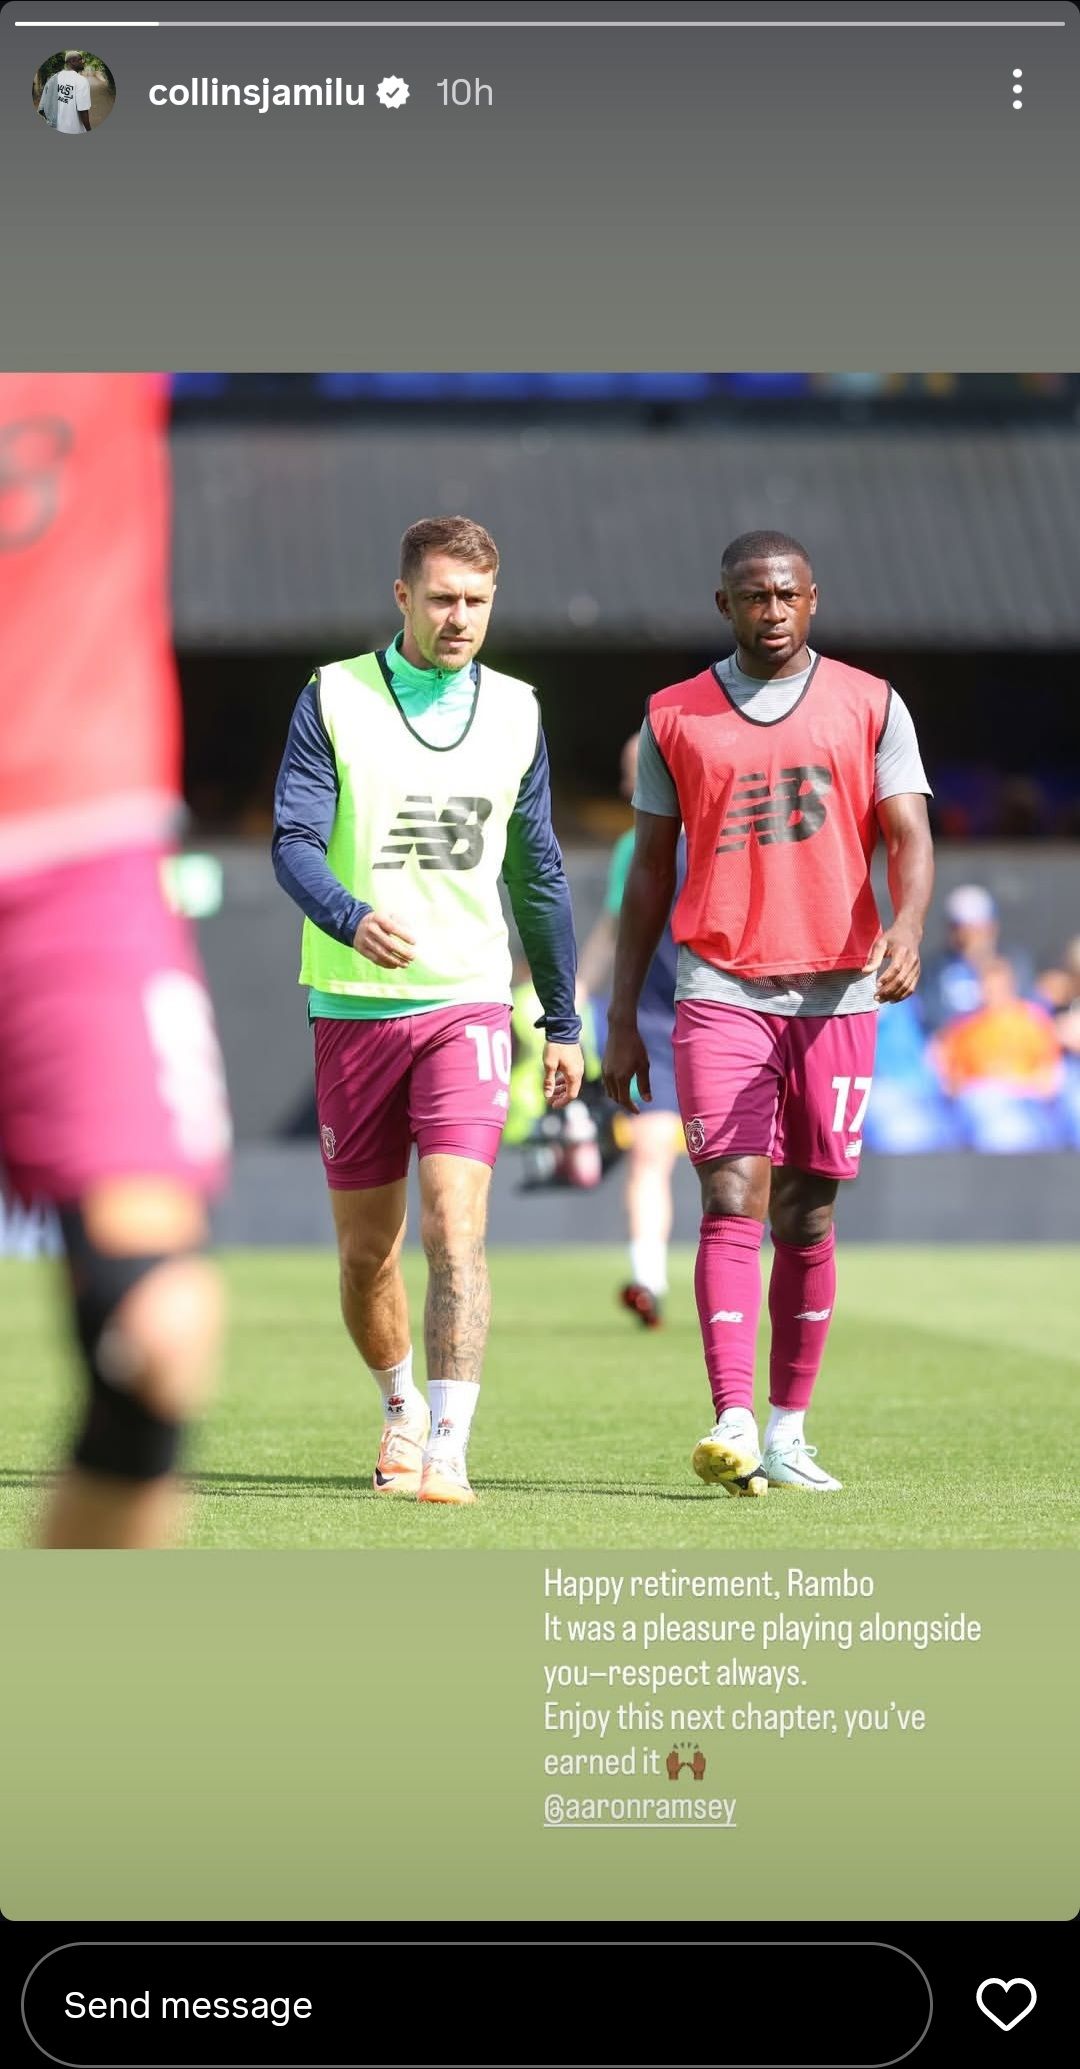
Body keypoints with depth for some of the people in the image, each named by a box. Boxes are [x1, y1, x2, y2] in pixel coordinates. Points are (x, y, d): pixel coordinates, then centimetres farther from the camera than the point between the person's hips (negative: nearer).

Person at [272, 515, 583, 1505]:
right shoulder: (333, 698, 0)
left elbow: (539, 874, 16)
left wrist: (563, 1023, 16)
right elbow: (295, 840, -10)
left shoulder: (515, 711, 8)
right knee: (366, 1249, 9)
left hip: (468, 1003, 0)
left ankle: (447, 1450, -18)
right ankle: (402, 1405, 34)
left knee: (457, 1224, -16)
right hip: (353, 1004, 0)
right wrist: (351, 915, -32)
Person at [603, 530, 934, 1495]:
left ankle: (788, 1433, 14)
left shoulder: (871, 706, 6)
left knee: (806, 1217, 5)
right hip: (722, 989, -1)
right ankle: (733, 1427, -20)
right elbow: (651, 870, 12)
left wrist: (907, 926, -23)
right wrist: (622, 1016, 9)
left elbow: (909, 835, -2)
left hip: (836, 991, 1)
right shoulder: (675, 718, 8)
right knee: (732, 1200, -13)